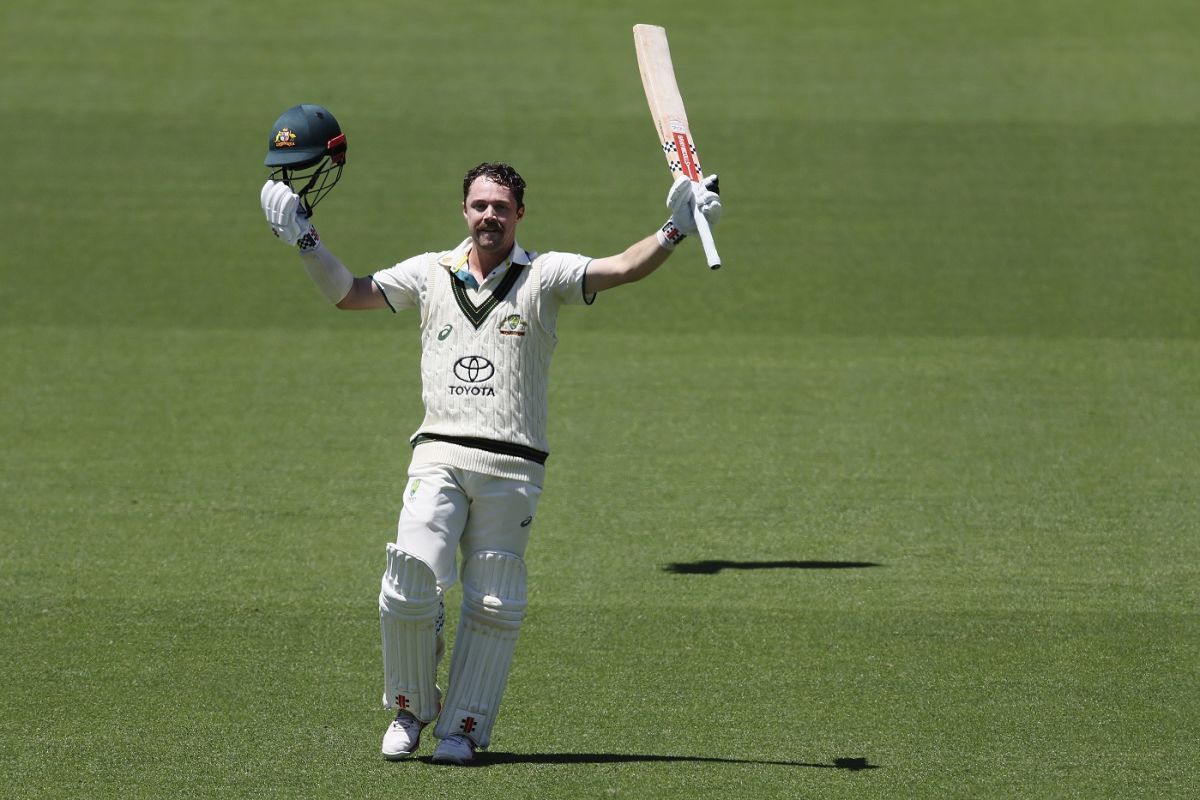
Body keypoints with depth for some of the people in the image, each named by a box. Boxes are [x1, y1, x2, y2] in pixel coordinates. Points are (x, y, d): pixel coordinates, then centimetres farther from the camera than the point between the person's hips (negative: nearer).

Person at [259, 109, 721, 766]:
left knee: (493, 604, 0)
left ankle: (464, 727, 10)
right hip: (439, 457, 1)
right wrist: (304, 241, 5)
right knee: (411, 584, -13)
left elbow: (623, 269, -6)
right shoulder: (431, 273, 14)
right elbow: (346, 293, 16)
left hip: (513, 466, -1)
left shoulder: (544, 275, 6)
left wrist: (676, 229, -20)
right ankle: (410, 710, 6)